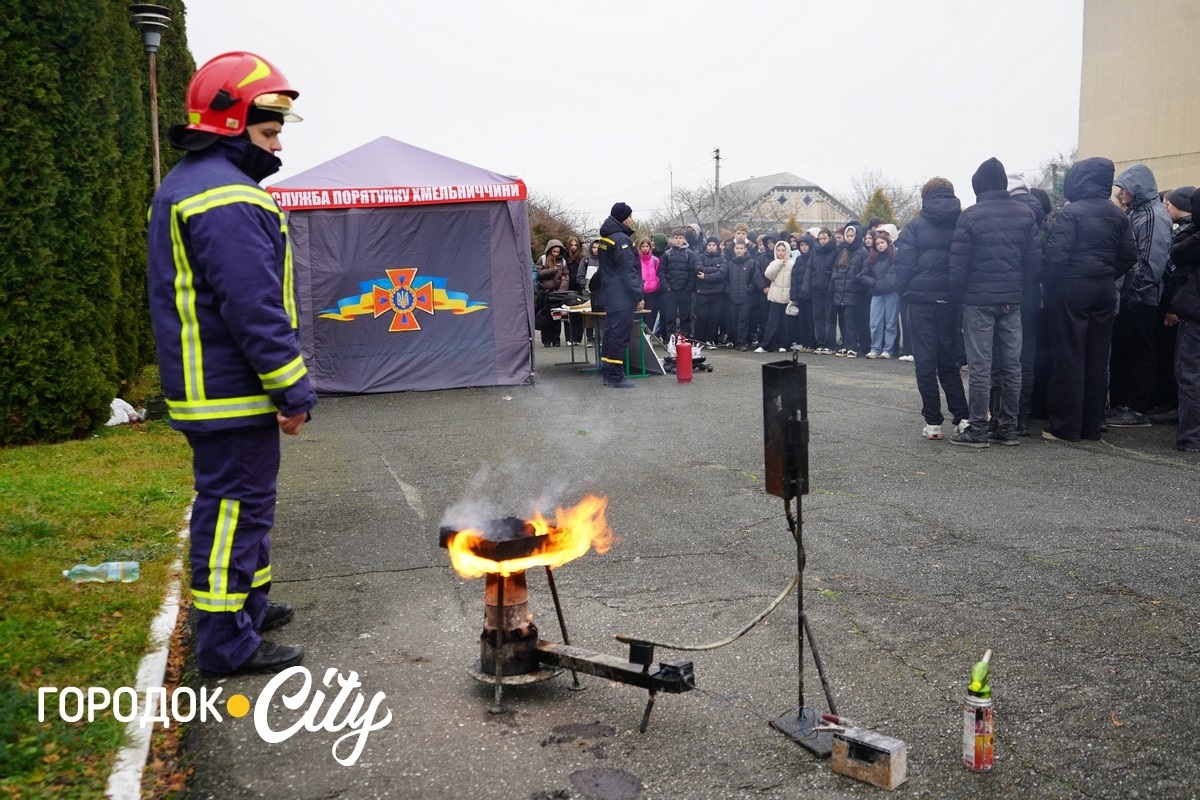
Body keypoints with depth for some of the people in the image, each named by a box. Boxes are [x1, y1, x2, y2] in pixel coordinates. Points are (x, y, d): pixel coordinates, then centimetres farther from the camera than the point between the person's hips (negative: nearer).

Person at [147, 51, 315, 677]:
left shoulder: (182, 188, 18)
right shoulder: (227, 198, -19)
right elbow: (255, 309, -24)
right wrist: (294, 392, -18)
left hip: (203, 386, 11)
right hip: (233, 392, -11)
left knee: (238, 501, 21)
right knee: (233, 507, -3)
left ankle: (247, 603, 36)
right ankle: (228, 644, 6)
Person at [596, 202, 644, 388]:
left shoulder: (606, 237, 14)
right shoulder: (621, 239, -15)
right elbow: (628, 270, -18)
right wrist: (638, 295, -15)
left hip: (610, 294, 10)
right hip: (622, 296, -10)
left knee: (611, 332, 13)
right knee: (620, 334, -7)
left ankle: (607, 373, 18)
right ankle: (615, 376, -7)